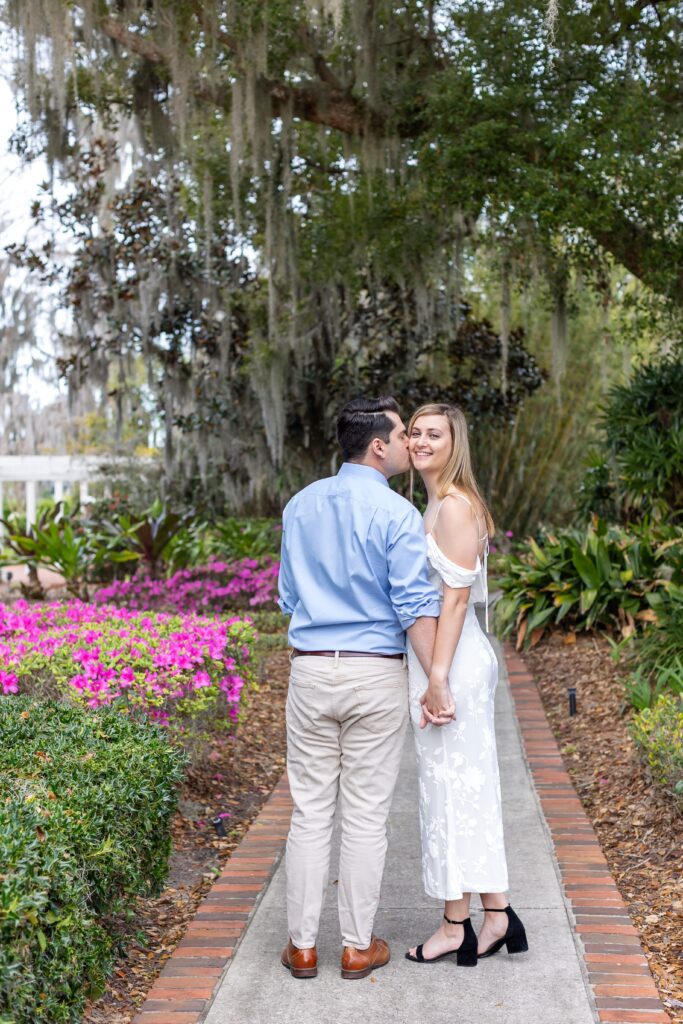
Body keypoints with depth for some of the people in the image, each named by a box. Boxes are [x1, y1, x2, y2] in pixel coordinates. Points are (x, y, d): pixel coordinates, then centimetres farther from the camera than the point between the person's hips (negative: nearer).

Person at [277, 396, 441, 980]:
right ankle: (358, 946, 16)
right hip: (376, 674, -4)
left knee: (310, 811, 10)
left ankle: (302, 945, 17)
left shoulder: (301, 506, 8)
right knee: (367, 815, 6)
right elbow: (415, 605, -14)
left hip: (311, 670, 4)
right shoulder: (397, 515, -10)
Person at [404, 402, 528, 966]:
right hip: (452, 661, 10)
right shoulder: (438, 505, 16)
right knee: (469, 789, 13)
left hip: (454, 664, -10)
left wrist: (437, 678, -20)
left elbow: (457, 596, -19)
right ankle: (497, 915, 21)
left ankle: (457, 928, 11)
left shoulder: (455, 506, -14)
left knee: (451, 788, -1)